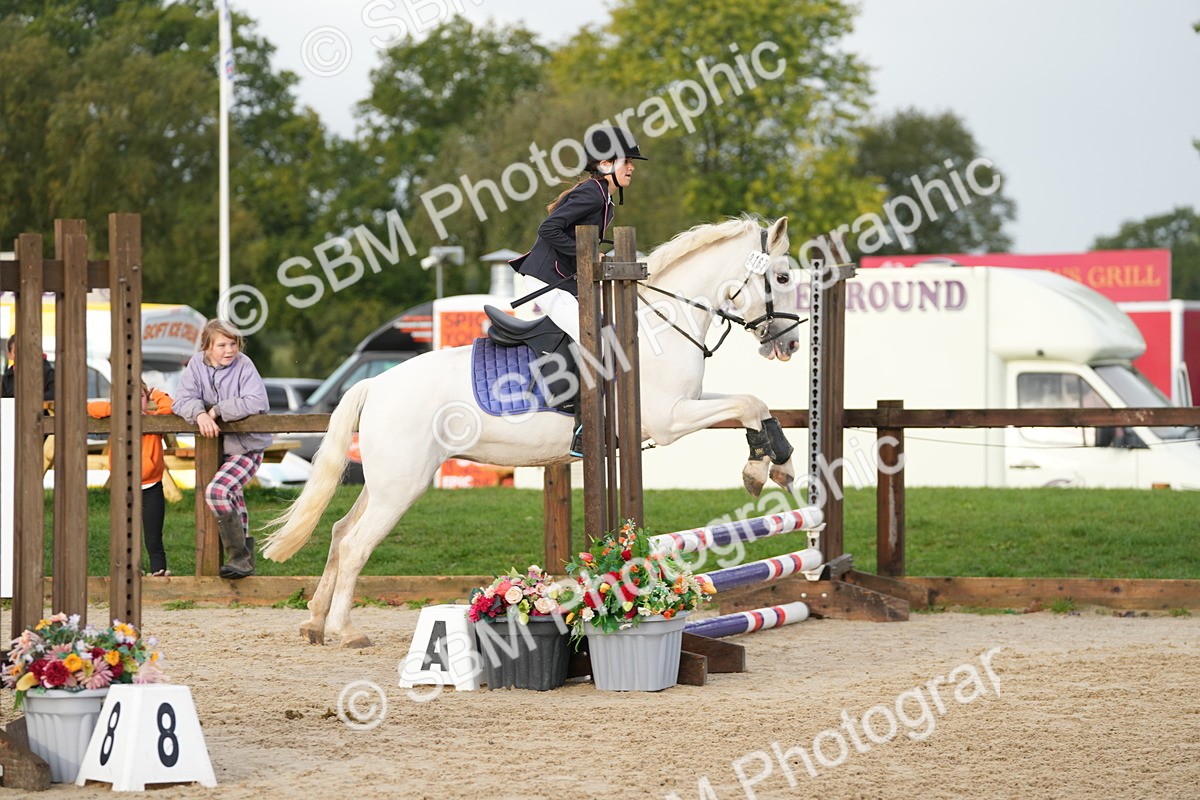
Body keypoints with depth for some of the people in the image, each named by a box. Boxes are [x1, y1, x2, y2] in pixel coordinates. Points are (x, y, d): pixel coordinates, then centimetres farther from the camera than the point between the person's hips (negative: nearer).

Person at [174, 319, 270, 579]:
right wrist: (199, 414, -33)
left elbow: (256, 402, -29)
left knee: (217, 491, -25)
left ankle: (239, 558, -18)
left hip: (246, 447, -7)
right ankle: (244, 549, 44)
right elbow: (182, 399, -13)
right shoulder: (197, 365, -4)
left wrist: (218, 410, -25)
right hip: (215, 447, 7)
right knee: (231, 497, 22)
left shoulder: (243, 366, -16)